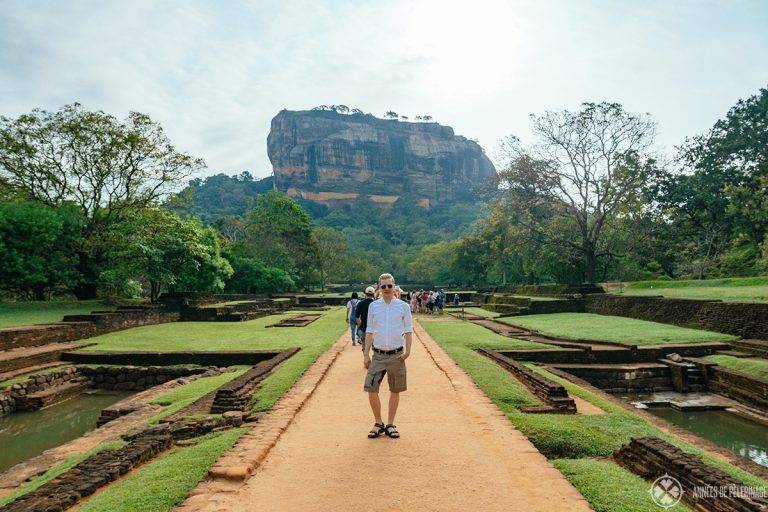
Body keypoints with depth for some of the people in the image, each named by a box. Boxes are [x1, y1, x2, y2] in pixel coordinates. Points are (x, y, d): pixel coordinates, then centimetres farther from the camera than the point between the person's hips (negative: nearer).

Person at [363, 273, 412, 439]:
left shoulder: (403, 306, 1)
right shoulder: (373, 306, 5)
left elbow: (408, 330, 2)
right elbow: (369, 332, 8)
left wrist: (407, 350, -12)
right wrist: (366, 354, 4)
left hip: (397, 355, -1)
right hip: (378, 355, 1)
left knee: (395, 391, 7)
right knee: (371, 389, -4)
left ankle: (390, 424, 21)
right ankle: (378, 424, 13)